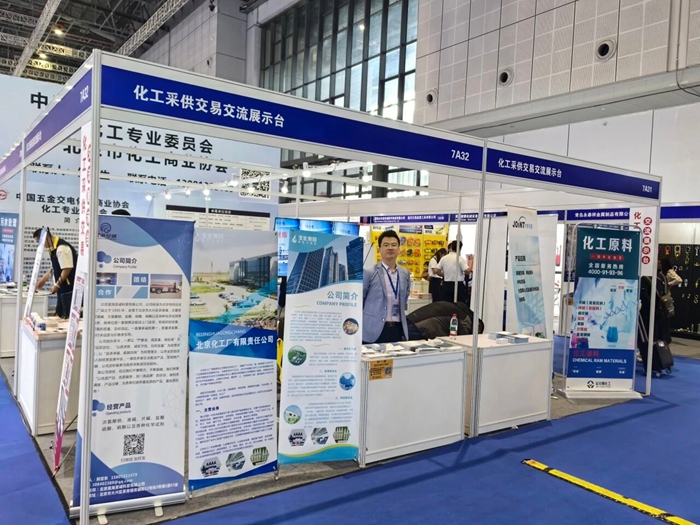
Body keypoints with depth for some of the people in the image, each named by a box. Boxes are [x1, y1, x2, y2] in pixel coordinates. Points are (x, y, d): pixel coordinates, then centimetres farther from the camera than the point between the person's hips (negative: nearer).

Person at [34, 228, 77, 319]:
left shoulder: (61, 248, -19)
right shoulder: (53, 248, 14)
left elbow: (67, 268, -22)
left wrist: (57, 285, -15)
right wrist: (43, 280, 26)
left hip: (70, 288, -10)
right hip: (64, 288, 10)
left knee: (69, 317, -7)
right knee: (59, 316, 13)